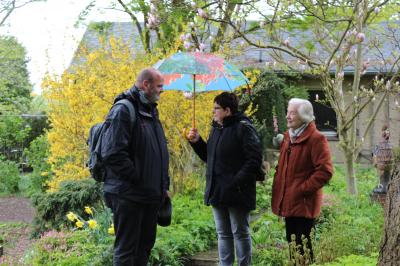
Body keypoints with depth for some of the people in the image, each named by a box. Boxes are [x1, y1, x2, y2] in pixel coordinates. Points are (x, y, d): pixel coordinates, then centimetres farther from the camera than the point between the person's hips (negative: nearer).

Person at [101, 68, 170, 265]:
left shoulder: (150, 111, 16)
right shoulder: (123, 111, -14)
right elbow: (113, 154, -24)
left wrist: (164, 185, 16)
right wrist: (138, 179, -18)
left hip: (150, 195, 9)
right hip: (128, 195, -9)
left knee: (145, 244, 16)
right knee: (126, 249, -2)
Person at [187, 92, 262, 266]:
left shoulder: (243, 128, -12)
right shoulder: (216, 128, 13)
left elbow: (254, 158, -18)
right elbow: (209, 157, 22)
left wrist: (238, 181, -23)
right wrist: (197, 142, 7)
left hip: (236, 192, -8)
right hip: (217, 191, 8)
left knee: (240, 232, 3)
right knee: (223, 233, 14)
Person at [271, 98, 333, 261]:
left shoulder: (316, 139, -11)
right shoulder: (288, 137, 16)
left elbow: (325, 171, -18)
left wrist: (303, 189, -18)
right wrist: (278, 189, 13)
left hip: (303, 204, -8)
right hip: (289, 203, 8)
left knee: (301, 246, -6)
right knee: (292, 243, 14)